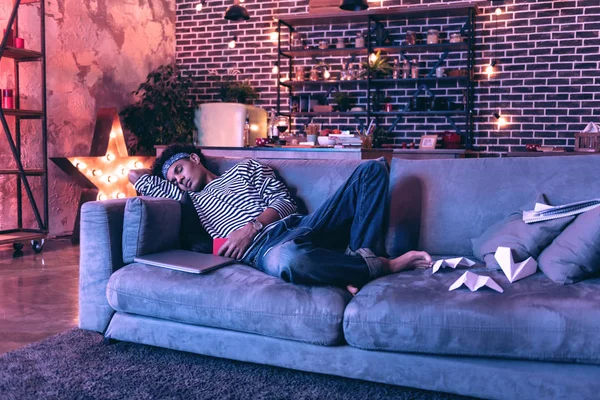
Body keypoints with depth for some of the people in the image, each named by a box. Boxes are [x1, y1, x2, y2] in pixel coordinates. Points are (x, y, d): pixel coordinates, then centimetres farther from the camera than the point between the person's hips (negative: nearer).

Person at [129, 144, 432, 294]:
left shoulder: (246, 167, 28)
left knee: (372, 169, -10)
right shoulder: (189, 197, 30)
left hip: (300, 226, 3)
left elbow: (283, 200, 11)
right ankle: (386, 265, -22)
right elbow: (134, 175, 29)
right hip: (263, 248, -3)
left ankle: (361, 260, -27)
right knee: (288, 260, -46)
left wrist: (251, 226, -4)